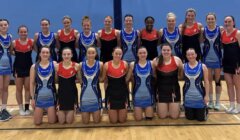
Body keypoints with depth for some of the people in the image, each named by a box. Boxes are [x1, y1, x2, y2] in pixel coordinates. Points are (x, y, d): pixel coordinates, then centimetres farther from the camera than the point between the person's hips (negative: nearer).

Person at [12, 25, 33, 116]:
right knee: (19, 89, 8)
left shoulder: (31, 42, -4)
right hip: (18, 68, -1)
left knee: (28, 88, 9)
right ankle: (21, 108, 20)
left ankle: (27, 107, 19)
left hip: (29, 67, 1)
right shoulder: (14, 43, -6)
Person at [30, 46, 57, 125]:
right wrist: (32, 98, -1)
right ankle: (43, 112, 38)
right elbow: (32, 83, 1)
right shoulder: (34, 67, -2)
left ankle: (52, 112, 35)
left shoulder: (54, 64, -5)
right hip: (39, 97, 1)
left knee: (52, 122, 3)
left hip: (51, 97, -1)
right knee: (37, 122, 6)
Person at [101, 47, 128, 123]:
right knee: (113, 121, 5)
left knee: (122, 120, 8)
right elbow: (102, 78, 3)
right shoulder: (106, 65, -10)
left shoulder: (125, 64, -8)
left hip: (122, 92, 1)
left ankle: (123, 111, 42)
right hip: (111, 93, -1)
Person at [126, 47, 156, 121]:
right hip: (137, 95, 0)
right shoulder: (133, 65, -5)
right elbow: (127, 79, -3)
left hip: (149, 95, 1)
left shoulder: (151, 64, -4)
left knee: (149, 118, 7)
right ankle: (139, 111, 38)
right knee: (138, 119, 6)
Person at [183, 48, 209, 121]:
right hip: (188, 96, 1)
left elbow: (206, 82, -3)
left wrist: (207, 95, -6)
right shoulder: (183, 66, -2)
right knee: (189, 118, 9)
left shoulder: (202, 66, -5)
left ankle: (205, 109, 37)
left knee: (201, 118, 4)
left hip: (199, 96, -1)